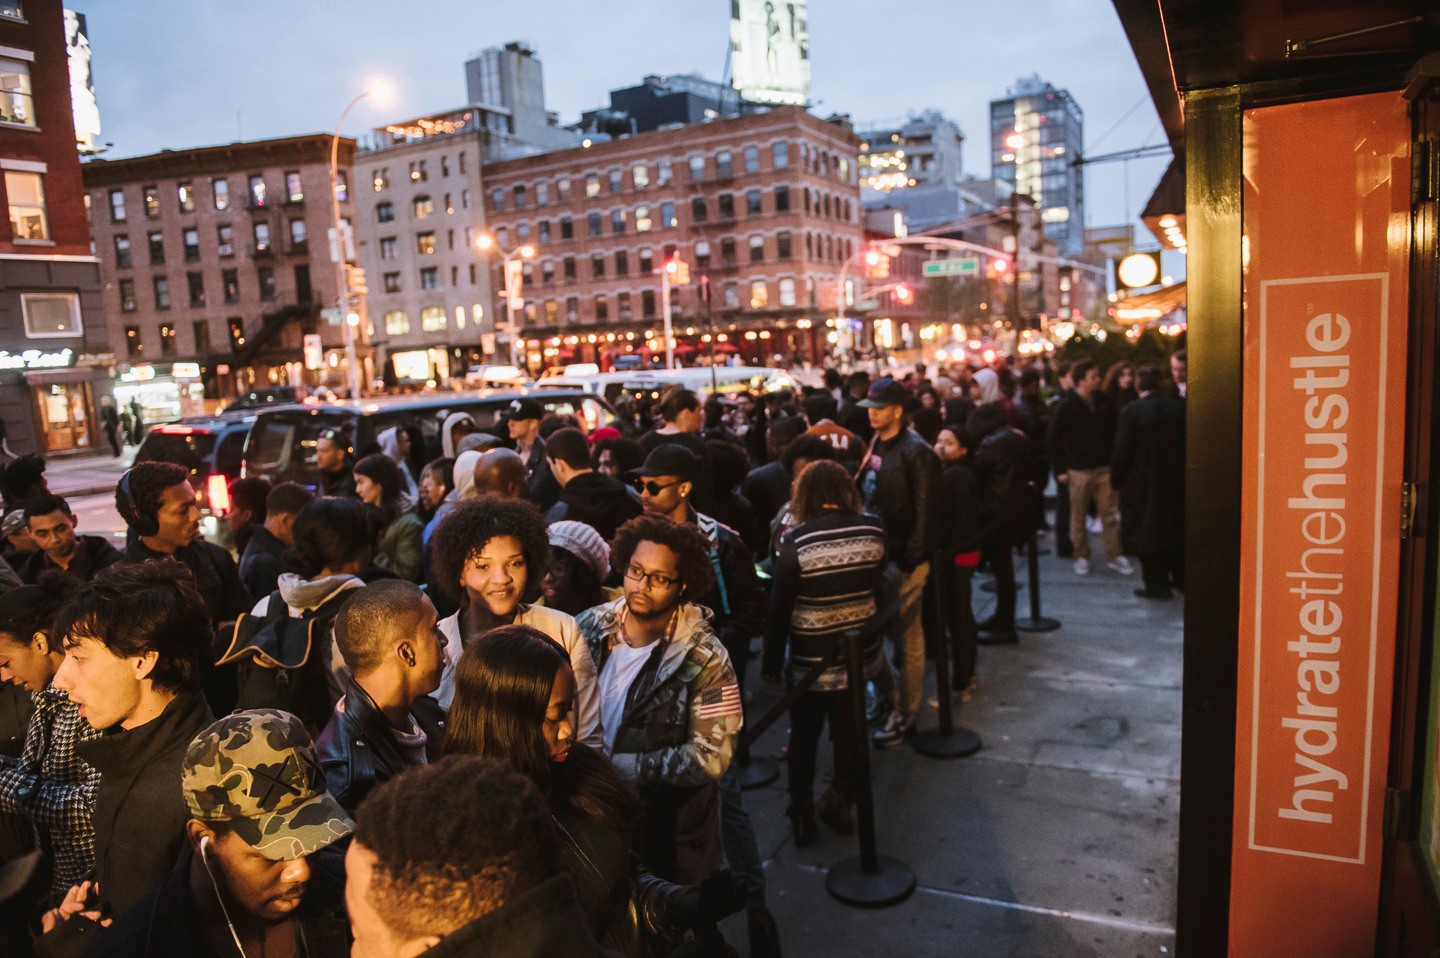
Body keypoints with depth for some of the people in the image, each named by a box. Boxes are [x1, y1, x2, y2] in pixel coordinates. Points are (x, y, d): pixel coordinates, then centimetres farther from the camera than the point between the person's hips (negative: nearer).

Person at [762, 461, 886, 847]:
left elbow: (779, 607, -14)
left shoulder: (795, 541, -19)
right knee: (850, 732, 18)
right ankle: (841, 803, 32)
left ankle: (802, 814, 26)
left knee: (804, 736, 16)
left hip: (811, 657, -3)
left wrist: (772, 662, -5)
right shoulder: (873, 530, -10)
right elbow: (878, 582, 4)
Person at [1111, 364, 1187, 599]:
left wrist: (1116, 478, -1)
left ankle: (1156, 585, 9)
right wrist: (1180, 470, 15)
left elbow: (1122, 450, -13)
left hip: (1143, 483, -5)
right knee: (1174, 528, 19)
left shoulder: (1133, 411, -16)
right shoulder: (1179, 406, -2)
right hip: (1175, 479, 5)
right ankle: (1179, 577, 31)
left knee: (1147, 533, 4)